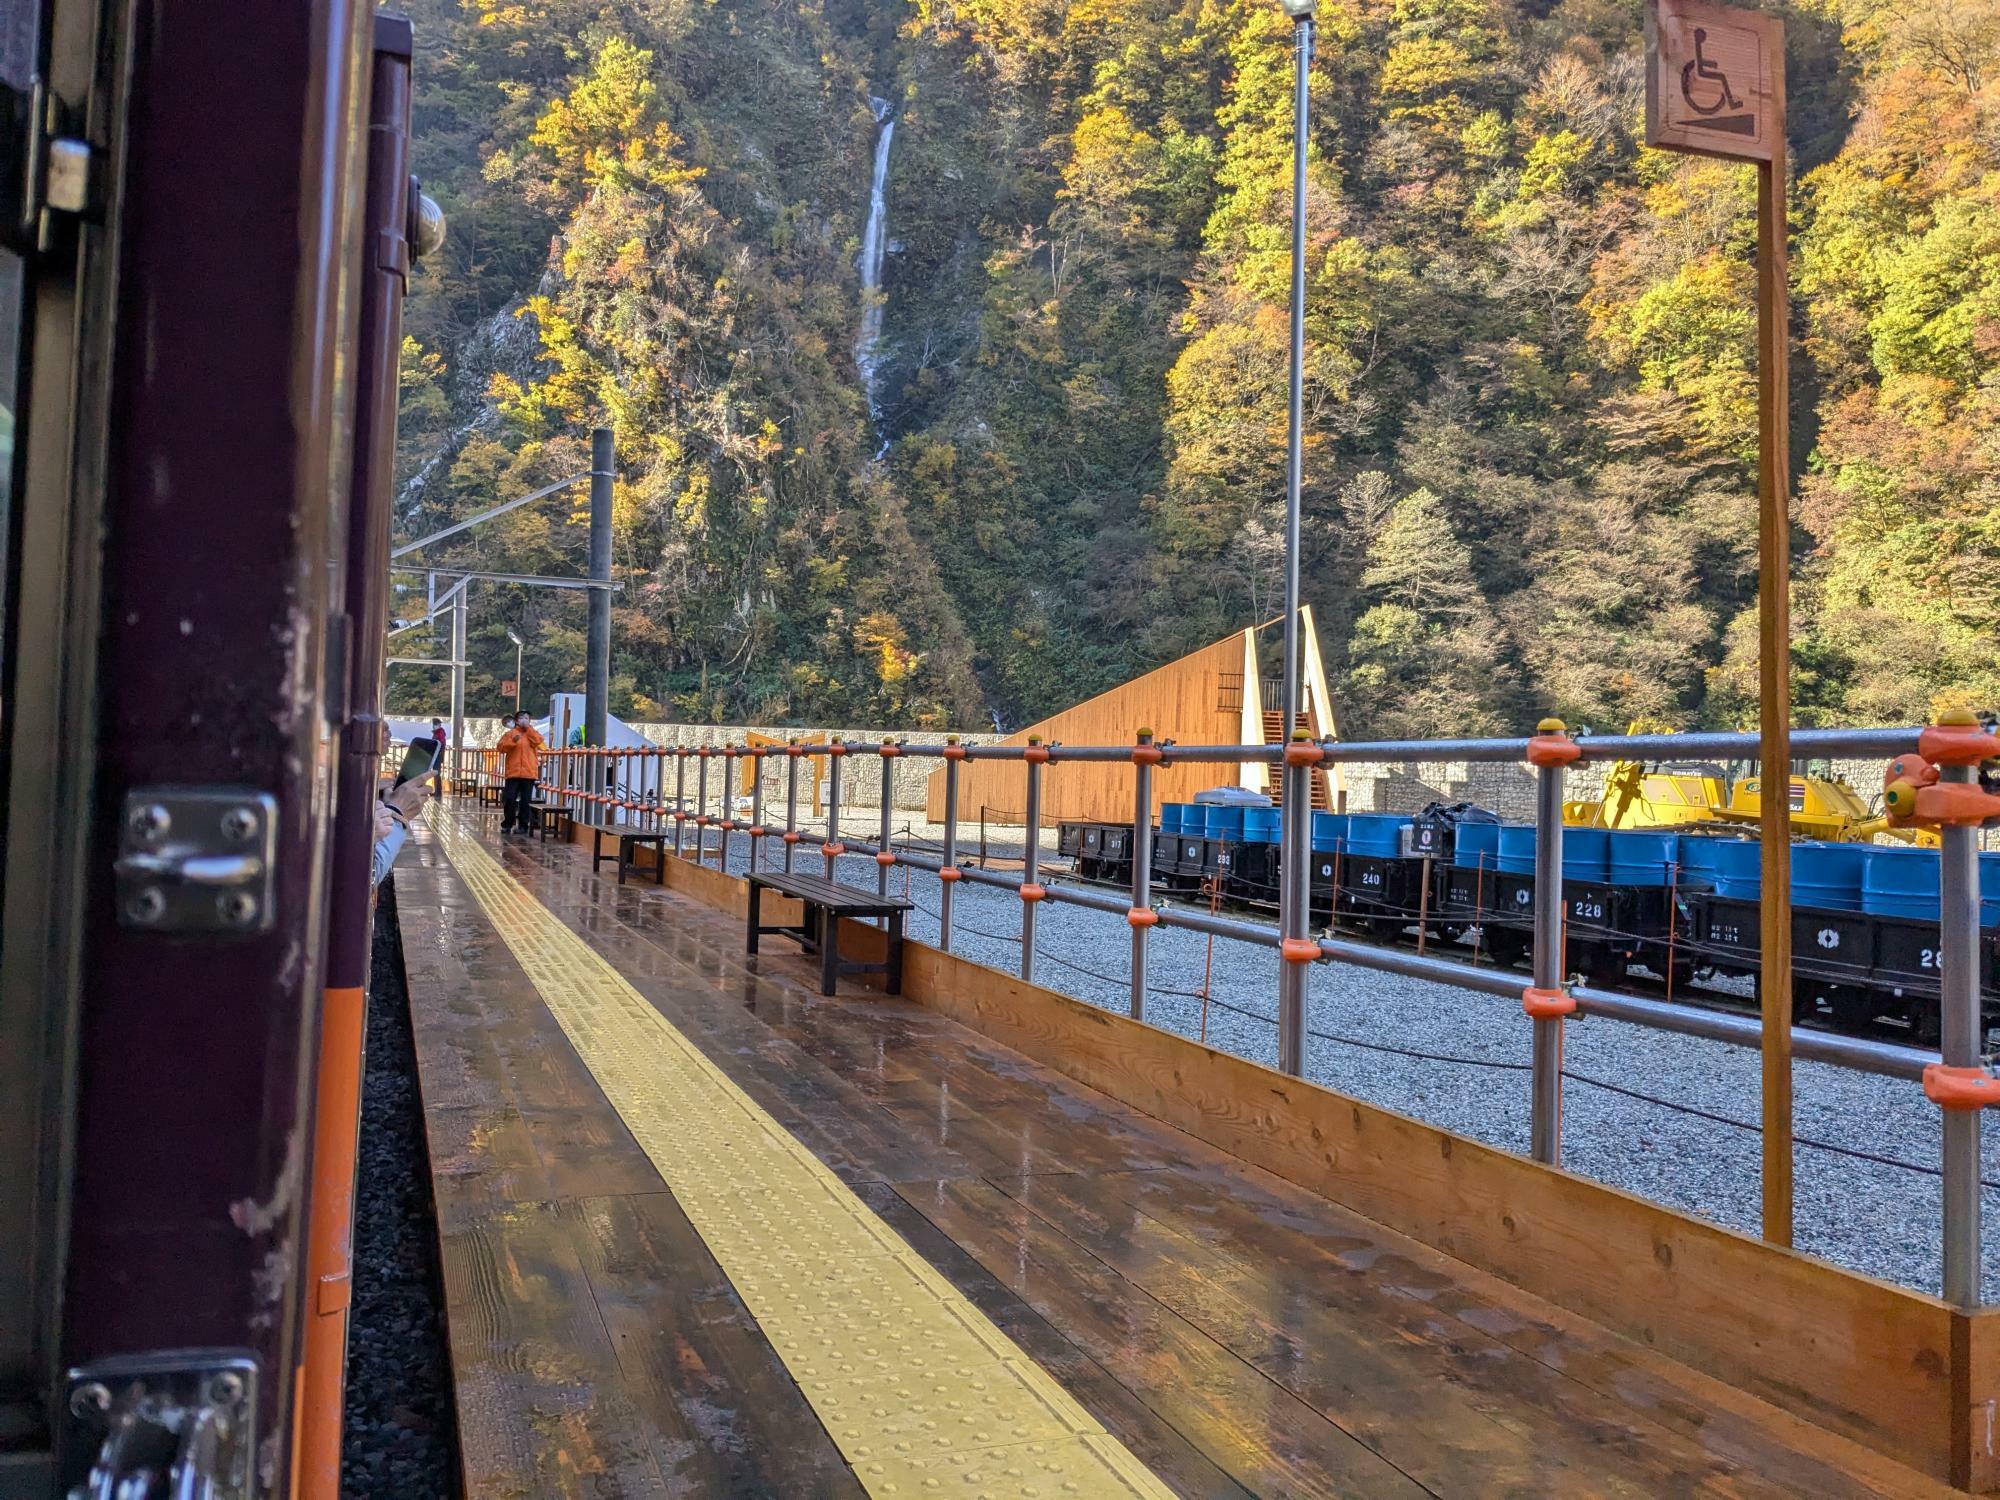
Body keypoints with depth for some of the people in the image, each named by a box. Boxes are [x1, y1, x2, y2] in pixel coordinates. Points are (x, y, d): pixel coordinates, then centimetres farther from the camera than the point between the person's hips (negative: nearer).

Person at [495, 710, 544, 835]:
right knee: (509, 799, -2)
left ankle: (523, 825, 6)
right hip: (513, 772, 0)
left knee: (526, 800, 1)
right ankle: (507, 824, 8)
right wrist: (513, 741, -15)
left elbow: (538, 741, -9)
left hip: (529, 773, 0)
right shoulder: (510, 733, 10)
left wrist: (528, 728, -4)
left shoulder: (533, 733, 13)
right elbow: (500, 747, 0)